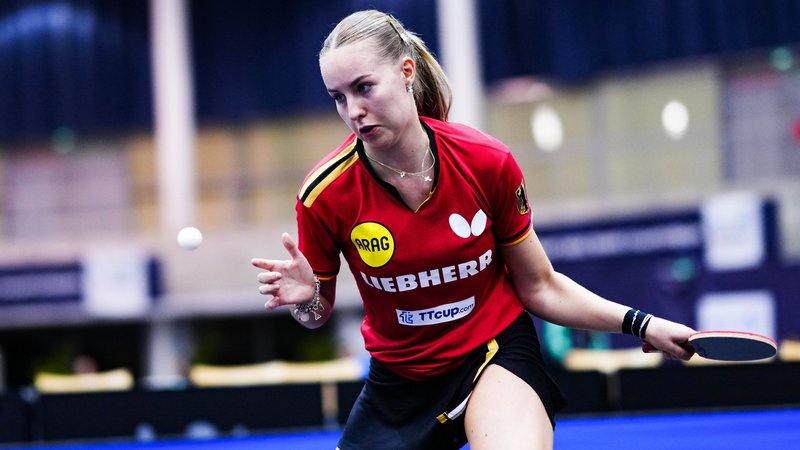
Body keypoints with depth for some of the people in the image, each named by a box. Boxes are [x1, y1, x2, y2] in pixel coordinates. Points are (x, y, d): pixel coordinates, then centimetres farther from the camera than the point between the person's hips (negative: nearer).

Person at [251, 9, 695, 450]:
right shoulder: (325, 194, -17)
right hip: (399, 377, 3)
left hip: (498, 351, -3)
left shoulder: (488, 163, -16)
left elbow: (539, 288, -3)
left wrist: (640, 324, -11)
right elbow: (319, 312, 0)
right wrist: (305, 297, -24)